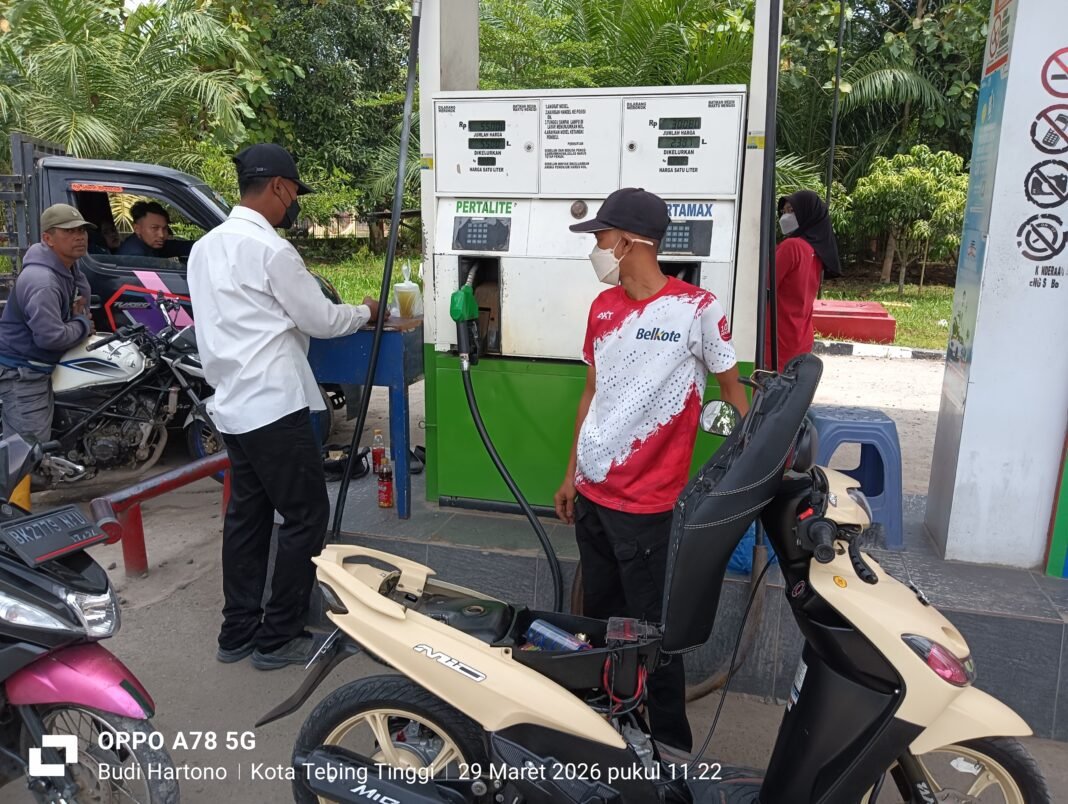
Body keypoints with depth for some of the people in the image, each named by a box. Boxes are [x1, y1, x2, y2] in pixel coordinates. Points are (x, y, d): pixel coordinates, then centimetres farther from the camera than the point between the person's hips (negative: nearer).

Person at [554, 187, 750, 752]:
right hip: (592, 492, 7)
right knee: (599, 615, 19)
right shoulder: (603, 307, 7)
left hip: (645, 503, -6)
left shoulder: (697, 308, -12)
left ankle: (673, 747, 23)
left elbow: (733, 391, -3)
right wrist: (571, 474, 15)